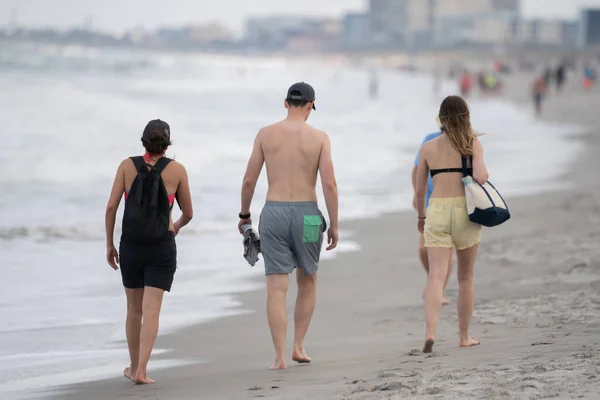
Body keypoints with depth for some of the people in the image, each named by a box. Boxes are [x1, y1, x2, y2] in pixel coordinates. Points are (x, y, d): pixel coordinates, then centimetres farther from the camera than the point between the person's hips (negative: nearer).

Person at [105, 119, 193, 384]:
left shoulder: (128, 166, -1)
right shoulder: (177, 170, -2)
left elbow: (111, 206, -5)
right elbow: (188, 212, 6)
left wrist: (109, 244, 5)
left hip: (131, 246, 2)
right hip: (161, 248, -2)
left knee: (134, 308, 18)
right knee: (151, 310, -5)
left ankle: (134, 367, 29)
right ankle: (141, 372, -17)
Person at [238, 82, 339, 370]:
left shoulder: (266, 134, 2)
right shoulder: (319, 138, -1)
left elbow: (249, 180, 3)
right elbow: (329, 184, -8)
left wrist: (244, 214, 18)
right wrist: (334, 225, 0)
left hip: (273, 214, 0)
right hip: (306, 216, 0)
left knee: (276, 289, -1)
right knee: (308, 282, 21)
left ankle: (280, 357, -7)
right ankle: (298, 346, 16)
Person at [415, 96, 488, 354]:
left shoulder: (429, 148, 6)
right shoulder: (472, 144, 0)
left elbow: (420, 190, 11)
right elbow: (480, 177, -15)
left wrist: (421, 216, 27)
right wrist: (484, 175, 9)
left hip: (437, 211, 1)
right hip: (464, 210, -1)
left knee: (436, 275, -8)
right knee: (465, 277, 14)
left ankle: (430, 331, -29)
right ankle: (464, 336, 21)